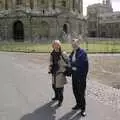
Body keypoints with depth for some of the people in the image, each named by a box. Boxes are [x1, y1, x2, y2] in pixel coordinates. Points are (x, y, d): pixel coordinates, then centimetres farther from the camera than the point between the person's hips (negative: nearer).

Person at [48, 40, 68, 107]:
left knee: (60, 86, -1)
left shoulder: (63, 54, -11)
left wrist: (66, 70, -9)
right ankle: (57, 96, 42)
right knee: (54, 85, 18)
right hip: (54, 72, 6)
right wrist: (50, 69, 9)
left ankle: (60, 100, 14)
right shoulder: (52, 54, 6)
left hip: (60, 72, -6)